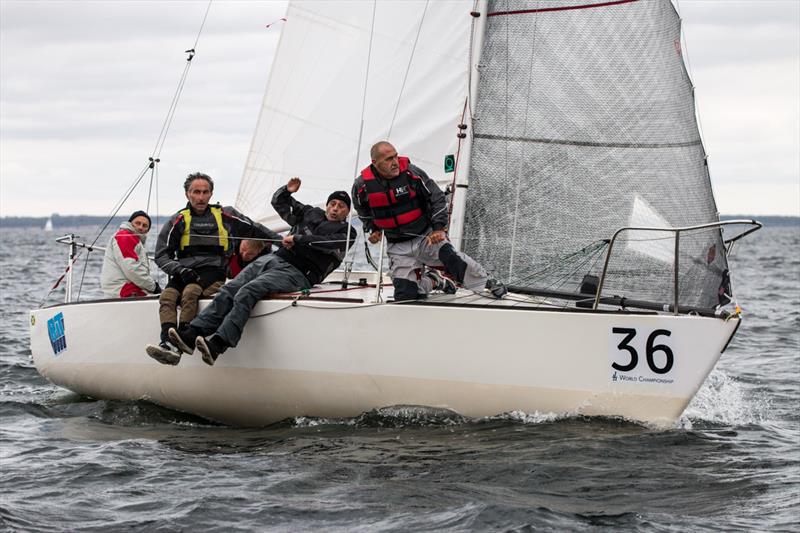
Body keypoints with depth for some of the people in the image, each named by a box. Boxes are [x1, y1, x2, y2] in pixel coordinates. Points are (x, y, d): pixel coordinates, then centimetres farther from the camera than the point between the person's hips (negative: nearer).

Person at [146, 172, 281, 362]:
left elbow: (257, 230, 22)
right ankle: (167, 343, -46)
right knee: (167, 296, -29)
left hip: (213, 271, -2)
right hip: (184, 273, 2)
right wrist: (180, 270, -9)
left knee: (190, 293, -34)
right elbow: (162, 256, 10)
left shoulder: (225, 215, 14)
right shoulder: (178, 221, 14)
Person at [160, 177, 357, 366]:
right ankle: (192, 334, -26)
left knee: (248, 292, -30)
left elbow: (327, 243, -14)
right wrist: (287, 191, 17)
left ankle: (217, 344, -42)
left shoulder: (346, 231, 8)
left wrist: (297, 239, -9)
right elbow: (278, 202, 37)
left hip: (297, 272, -7)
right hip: (275, 258, 7)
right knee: (229, 289, -16)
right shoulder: (311, 214, 28)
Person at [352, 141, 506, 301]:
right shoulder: (362, 186, -10)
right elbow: (363, 211, 15)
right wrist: (373, 229, 8)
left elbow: (437, 197, -4)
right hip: (398, 247, 2)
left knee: (448, 256, -30)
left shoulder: (411, 172, -14)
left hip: (427, 235, -2)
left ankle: (486, 283, -12)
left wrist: (439, 228, -10)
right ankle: (431, 281, 22)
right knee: (405, 295, -8)